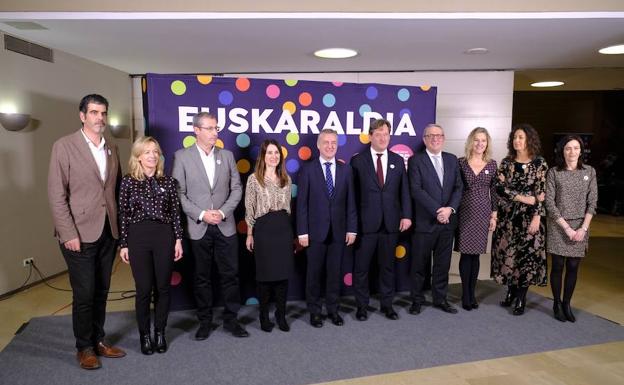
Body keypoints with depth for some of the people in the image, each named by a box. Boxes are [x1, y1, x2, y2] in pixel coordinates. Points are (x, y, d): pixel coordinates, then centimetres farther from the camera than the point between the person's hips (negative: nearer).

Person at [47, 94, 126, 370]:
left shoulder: (112, 149, 10)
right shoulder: (64, 146, -6)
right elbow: (56, 194, -10)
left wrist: (120, 224, 6)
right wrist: (68, 234, -15)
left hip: (108, 233, 5)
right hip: (80, 234, -5)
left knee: (101, 292, 14)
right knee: (84, 295, 3)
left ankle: (98, 341, 28)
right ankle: (84, 348, 21)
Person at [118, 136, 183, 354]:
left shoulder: (167, 181, 5)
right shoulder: (128, 181, 1)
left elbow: (175, 212, 6)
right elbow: (123, 214, 2)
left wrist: (178, 239, 2)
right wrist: (123, 244, 0)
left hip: (164, 236, 2)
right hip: (138, 237, -1)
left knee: (163, 287, 7)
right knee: (144, 289, 2)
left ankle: (160, 333, 24)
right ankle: (144, 335, 21)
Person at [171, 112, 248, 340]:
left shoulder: (227, 156, 7)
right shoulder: (182, 157, -1)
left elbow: (236, 188, 5)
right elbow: (178, 193, -4)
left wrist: (223, 212, -8)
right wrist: (201, 214, -13)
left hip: (225, 226, 2)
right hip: (198, 227, -2)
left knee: (230, 275, 6)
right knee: (202, 277, 9)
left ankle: (230, 319, 20)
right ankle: (205, 321, 24)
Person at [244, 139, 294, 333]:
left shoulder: (286, 178, 9)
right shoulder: (254, 179, -3)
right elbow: (249, 209, -1)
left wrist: (292, 231, 12)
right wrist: (249, 235, 0)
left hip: (284, 227, 4)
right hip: (263, 228, -3)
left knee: (283, 272, 7)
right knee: (265, 273, 5)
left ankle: (281, 315, 22)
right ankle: (264, 316, 22)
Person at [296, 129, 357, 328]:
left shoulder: (345, 169, 6)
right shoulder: (307, 169, -3)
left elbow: (350, 202, 5)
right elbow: (301, 203, -4)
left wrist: (352, 229, 1)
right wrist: (302, 232, -8)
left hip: (338, 231, 2)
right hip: (316, 231, -2)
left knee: (335, 272, 11)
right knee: (314, 273, 8)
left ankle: (333, 309, 26)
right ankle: (314, 311, 23)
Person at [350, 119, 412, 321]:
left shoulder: (398, 161, 8)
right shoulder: (357, 161, -2)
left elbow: (405, 191, 7)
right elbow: (353, 192, -3)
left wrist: (406, 215, -3)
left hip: (391, 223, 3)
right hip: (366, 223, -2)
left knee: (387, 266, 14)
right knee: (361, 267, 7)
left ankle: (387, 304, 28)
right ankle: (362, 305, 23)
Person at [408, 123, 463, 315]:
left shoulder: (452, 159, 11)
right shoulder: (415, 160, -3)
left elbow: (458, 187, 6)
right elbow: (416, 190, -13)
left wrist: (450, 209, -11)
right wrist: (437, 211, -17)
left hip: (447, 220, 4)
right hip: (424, 221, -4)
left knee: (443, 263, 12)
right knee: (419, 263, 6)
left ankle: (440, 299, 27)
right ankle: (417, 300, 20)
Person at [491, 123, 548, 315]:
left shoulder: (539, 163, -2)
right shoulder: (506, 162, 5)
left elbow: (541, 194, -5)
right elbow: (499, 188, -4)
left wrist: (536, 217, -12)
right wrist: (523, 198, -13)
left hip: (529, 216, -2)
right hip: (508, 215, 3)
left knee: (527, 254, 1)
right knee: (508, 253, 7)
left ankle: (521, 298, 12)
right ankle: (511, 290, 25)